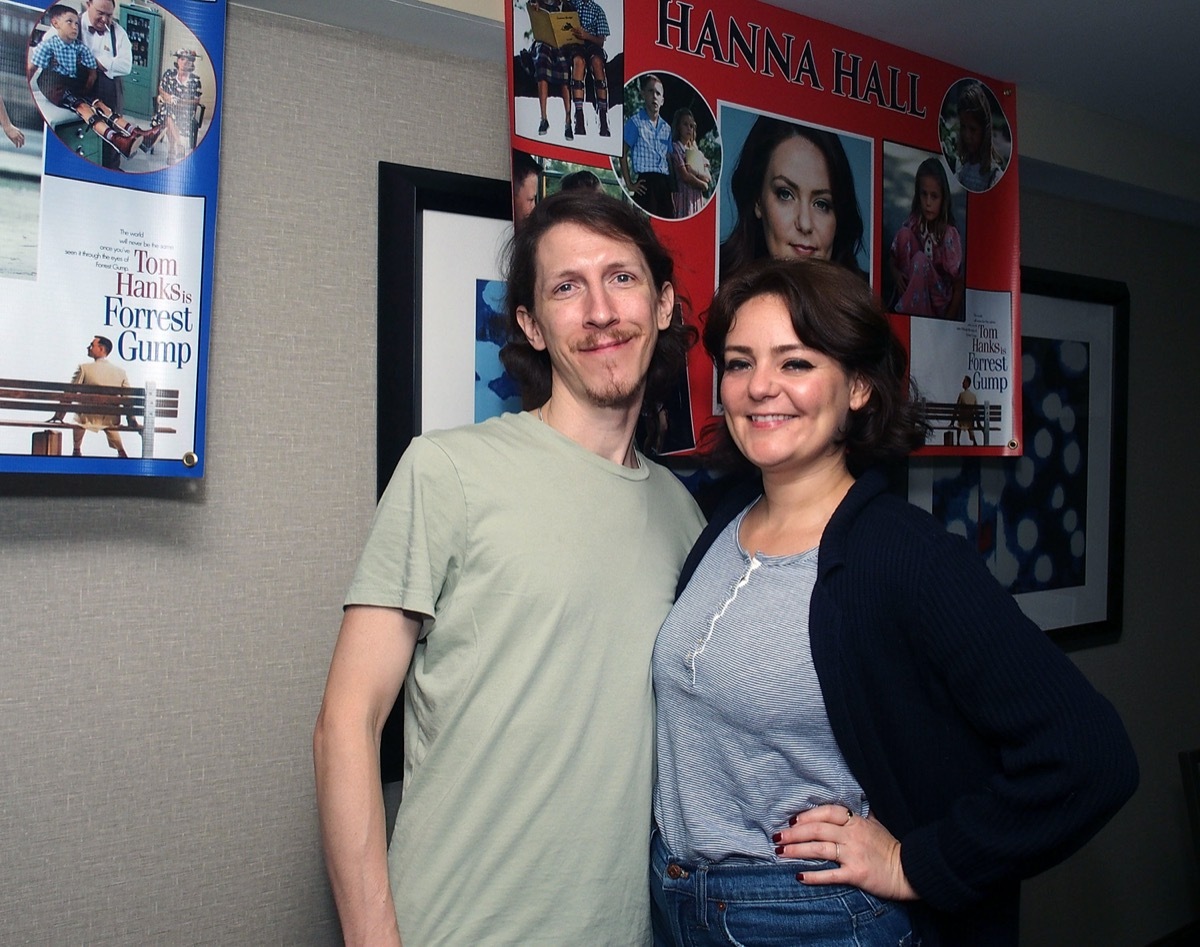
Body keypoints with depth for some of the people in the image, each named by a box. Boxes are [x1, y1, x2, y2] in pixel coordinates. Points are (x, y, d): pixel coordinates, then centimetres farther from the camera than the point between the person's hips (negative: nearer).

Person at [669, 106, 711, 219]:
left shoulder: (697, 152, 20)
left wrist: (695, 172, -8)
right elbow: (685, 176, -10)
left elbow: (708, 178, 10)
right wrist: (703, 185, 3)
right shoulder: (675, 147, 0)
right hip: (683, 196, -6)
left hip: (697, 198, 6)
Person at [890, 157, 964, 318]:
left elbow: (958, 287, -11)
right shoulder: (912, 224, -5)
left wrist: (947, 320, -19)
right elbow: (894, 259, 4)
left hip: (939, 303, -4)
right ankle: (907, 307, -19)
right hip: (910, 290, 4)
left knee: (920, 259, -30)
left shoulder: (950, 235, -15)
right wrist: (896, 274, -20)